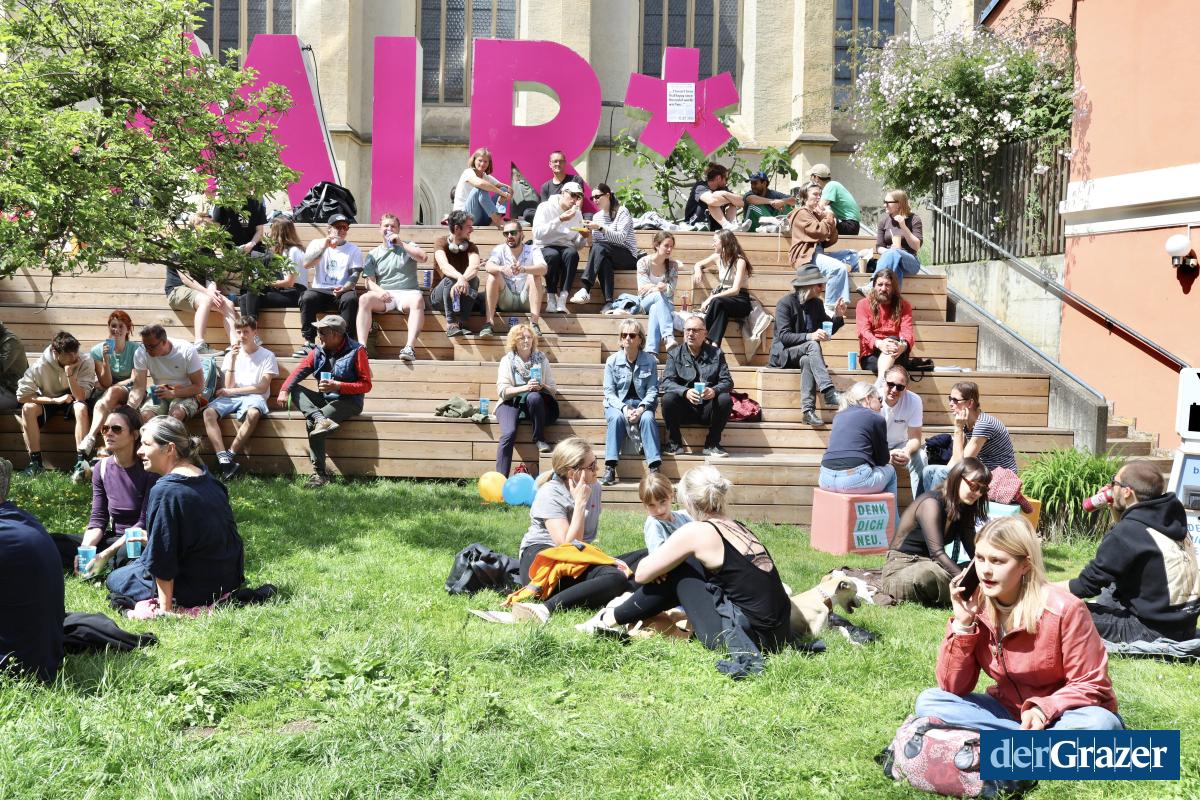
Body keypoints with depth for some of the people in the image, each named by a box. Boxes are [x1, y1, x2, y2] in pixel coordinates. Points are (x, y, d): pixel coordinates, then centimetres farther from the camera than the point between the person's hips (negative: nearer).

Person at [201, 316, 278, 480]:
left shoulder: (267, 356, 8)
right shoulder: (231, 354, 17)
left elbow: (262, 387, -2)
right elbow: (228, 386, 6)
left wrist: (232, 391, -1)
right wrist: (233, 359, -3)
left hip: (254, 397, -3)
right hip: (231, 398, 3)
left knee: (253, 413, -40)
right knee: (208, 413, -29)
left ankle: (230, 456, -31)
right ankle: (224, 461, -39)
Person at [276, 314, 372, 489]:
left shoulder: (356, 351, -8)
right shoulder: (319, 351, 8)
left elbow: (366, 385, -10)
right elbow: (298, 371, -2)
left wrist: (337, 386, -20)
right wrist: (284, 390, -20)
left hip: (348, 401, -6)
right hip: (324, 399, 7)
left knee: (311, 423, -26)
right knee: (295, 389, -12)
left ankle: (320, 474, -22)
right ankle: (320, 419, -36)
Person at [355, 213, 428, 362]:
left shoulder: (408, 246, 18)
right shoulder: (373, 254, 19)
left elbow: (422, 258, -4)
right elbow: (370, 281, 8)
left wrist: (401, 243, -5)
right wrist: (380, 291, -14)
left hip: (407, 293, -1)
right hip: (383, 294, 1)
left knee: (418, 298, -37)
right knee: (364, 298, -30)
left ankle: (410, 347, -45)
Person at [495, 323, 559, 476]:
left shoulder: (541, 359, 12)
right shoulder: (507, 360, 7)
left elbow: (552, 389, 8)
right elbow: (502, 391, -5)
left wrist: (542, 387, -15)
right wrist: (525, 387, -20)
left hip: (535, 405, 1)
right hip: (511, 403, -1)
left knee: (534, 397, -36)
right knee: (509, 433, -31)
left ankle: (540, 439, -17)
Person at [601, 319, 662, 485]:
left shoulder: (650, 361, 0)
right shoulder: (612, 361, -1)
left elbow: (652, 390, -3)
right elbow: (609, 392, -5)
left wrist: (641, 408, -22)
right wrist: (624, 408, -22)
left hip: (641, 404, 0)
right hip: (617, 404, 0)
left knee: (648, 418, -33)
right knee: (617, 418, -34)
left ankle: (654, 468, -36)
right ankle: (610, 469, -37)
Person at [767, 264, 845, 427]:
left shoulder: (817, 304, 9)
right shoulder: (785, 303, -9)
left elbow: (827, 331, 15)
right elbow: (784, 336, -19)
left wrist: (838, 316, -3)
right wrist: (809, 336, -32)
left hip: (805, 356, 4)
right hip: (783, 355, -4)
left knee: (807, 361, -34)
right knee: (813, 345, -34)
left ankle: (808, 411, -42)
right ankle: (829, 393, -45)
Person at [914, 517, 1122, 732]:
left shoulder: (1064, 609, -19)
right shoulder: (975, 606, -7)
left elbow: (1091, 686, -12)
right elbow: (953, 688, -7)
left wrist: (1042, 711, -29)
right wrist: (963, 623, -18)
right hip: (1009, 712, 4)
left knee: (1101, 724, -36)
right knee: (929, 701, -17)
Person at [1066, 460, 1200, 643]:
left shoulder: (1128, 531, -21)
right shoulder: (1169, 517, 3)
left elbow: (1089, 584, -14)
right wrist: (1115, 510, 13)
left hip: (1153, 632, -9)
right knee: (1111, 590, 29)